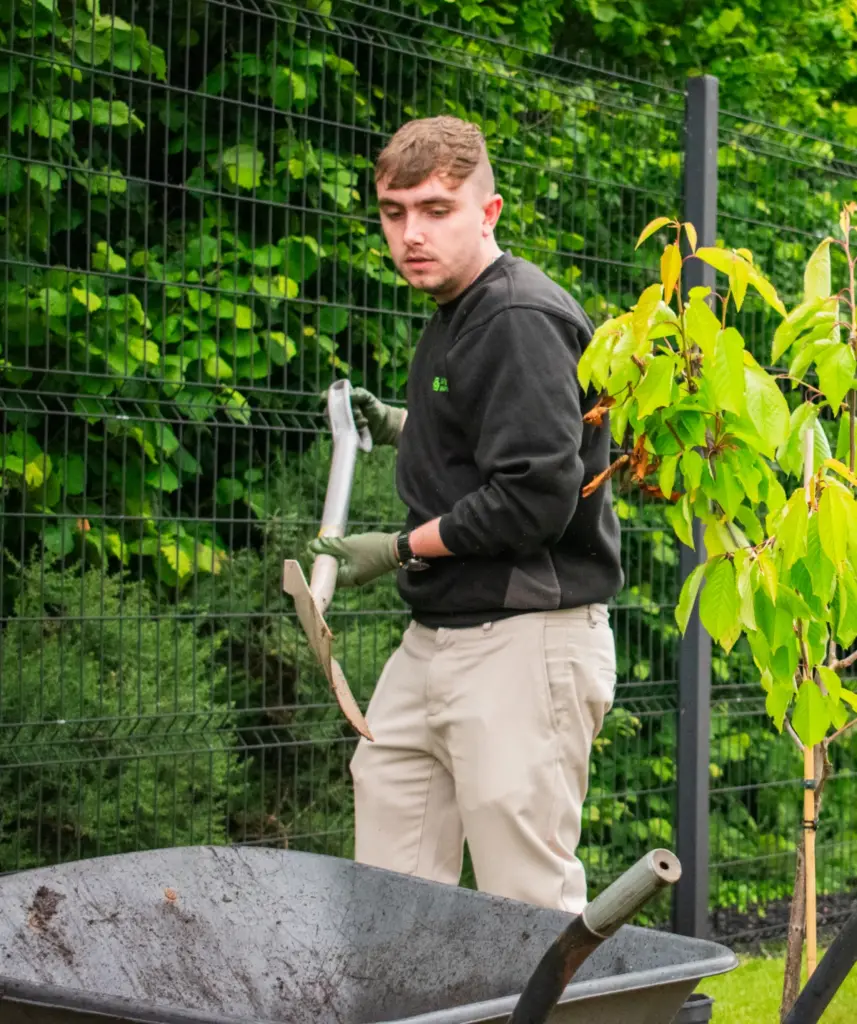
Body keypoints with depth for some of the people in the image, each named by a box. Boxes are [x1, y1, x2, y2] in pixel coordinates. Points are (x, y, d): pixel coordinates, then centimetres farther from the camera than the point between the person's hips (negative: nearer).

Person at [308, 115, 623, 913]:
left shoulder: (521, 321, -14)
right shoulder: (456, 317, 16)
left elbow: (539, 494, -22)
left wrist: (401, 549, -12)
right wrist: (403, 430, 16)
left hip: (526, 644, -10)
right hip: (435, 641, 10)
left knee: (531, 908, -6)